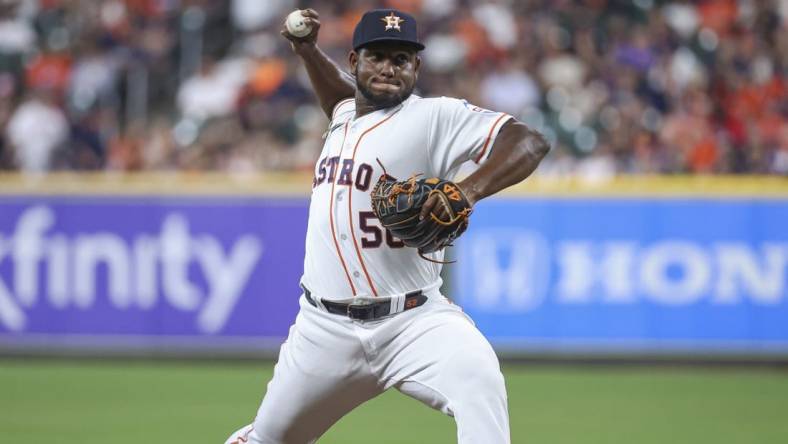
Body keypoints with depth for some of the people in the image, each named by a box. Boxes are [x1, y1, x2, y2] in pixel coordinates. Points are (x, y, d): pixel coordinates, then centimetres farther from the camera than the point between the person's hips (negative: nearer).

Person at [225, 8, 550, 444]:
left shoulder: (434, 117, -9)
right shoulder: (345, 117, 13)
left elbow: (530, 142, -21)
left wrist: (468, 190, -37)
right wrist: (307, 50, 24)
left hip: (412, 321, -6)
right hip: (326, 327, 6)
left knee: (479, 377, -34)